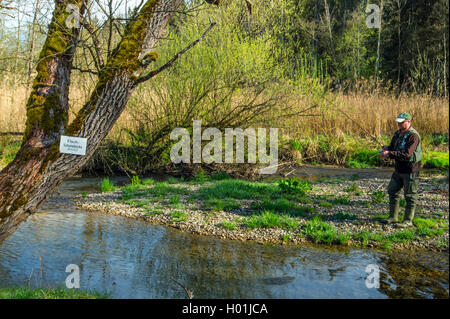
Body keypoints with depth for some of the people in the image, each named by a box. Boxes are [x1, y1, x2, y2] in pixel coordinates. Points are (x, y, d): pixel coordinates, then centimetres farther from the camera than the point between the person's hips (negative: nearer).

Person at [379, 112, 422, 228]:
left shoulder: (413, 135, -19)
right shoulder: (398, 133, 10)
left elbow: (406, 153, -28)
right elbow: (393, 146, 18)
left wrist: (389, 154, -29)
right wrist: (386, 147, -6)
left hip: (410, 170, -9)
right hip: (398, 169, 9)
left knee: (410, 196, 1)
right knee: (393, 191, 14)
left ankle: (408, 221, 8)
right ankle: (393, 217, 24)